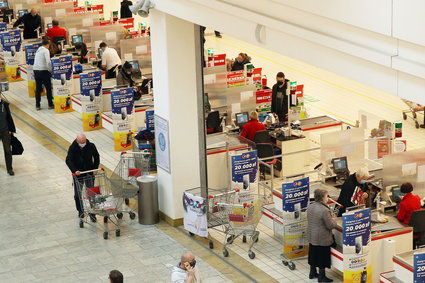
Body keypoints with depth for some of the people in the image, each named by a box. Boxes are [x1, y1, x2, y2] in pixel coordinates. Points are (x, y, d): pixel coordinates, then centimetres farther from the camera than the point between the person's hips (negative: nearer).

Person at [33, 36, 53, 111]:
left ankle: (37, 105, 9)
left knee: (38, 88, 9)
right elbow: (48, 62, -20)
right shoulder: (46, 50, -9)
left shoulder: (38, 50, 14)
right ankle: (50, 104, 8)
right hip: (43, 71, -7)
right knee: (48, 88, 5)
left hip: (36, 70, 7)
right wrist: (50, 70, -5)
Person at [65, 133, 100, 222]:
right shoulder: (72, 148, -16)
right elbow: (68, 160, -25)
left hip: (89, 172, 0)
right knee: (77, 194, 11)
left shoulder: (91, 146, -11)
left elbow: (96, 157, 7)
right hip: (78, 174, 0)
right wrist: (74, 170, -39)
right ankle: (80, 210, 31)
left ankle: (92, 212, 6)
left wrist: (95, 168, -1)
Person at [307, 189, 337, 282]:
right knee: (322, 257, 6)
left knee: (313, 255, 20)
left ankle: (312, 273, 34)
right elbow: (331, 225, -23)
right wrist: (333, 220, 0)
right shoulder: (324, 210, -27)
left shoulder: (310, 207, -2)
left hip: (311, 237, 8)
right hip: (322, 239, -8)